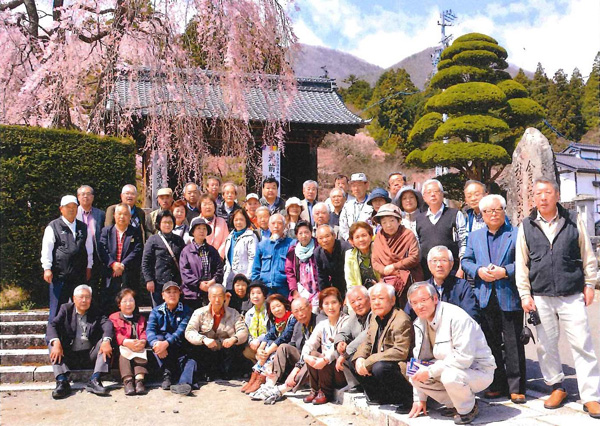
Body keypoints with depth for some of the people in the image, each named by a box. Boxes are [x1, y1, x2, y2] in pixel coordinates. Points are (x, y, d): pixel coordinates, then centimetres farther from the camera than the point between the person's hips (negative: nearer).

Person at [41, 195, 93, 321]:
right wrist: (47, 268, -9)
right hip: (59, 273, -4)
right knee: (57, 306, 0)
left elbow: (89, 248, 18)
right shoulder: (53, 227, 1)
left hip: (79, 274, 4)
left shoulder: (83, 227, 13)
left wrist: (89, 267, 15)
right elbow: (46, 249, -3)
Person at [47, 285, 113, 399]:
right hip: (69, 356, 0)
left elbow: (107, 324, -13)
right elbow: (52, 325, -10)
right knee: (52, 344, -20)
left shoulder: (95, 313, 7)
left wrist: (106, 341, -35)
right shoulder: (66, 309, 6)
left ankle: (94, 380, -30)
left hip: (89, 355, 0)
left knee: (105, 342, -21)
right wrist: (56, 342, -31)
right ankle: (62, 381, -32)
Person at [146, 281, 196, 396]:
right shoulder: (156, 311, 9)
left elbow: (181, 331, -12)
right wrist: (156, 343, -32)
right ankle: (167, 373, -29)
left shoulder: (185, 311, 4)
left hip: (180, 348, -1)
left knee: (191, 362, -29)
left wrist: (166, 343, -32)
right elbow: (150, 330, -8)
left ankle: (184, 383, -57)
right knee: (158, 338, -29)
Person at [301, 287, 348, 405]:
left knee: (324, 361, -27)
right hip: (326, 368, 6)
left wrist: (325, 359, -33)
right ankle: (315, 390, -3)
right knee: (312, 354, -15)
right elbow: (309, 344, 0)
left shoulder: (346, 321, -10)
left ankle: (325, 392, -7)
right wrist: (307, 356, -22)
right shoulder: (322, 325, 9)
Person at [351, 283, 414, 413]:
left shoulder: (401, 320, -20)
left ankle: (406, 398, -12)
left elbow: (400, 352, -29)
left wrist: (368, 363, -27)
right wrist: (360, 358, -10)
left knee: (380, 367, -35)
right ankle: (380, 396, 8)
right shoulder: (375, 317, 8)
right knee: (353, 362, 4)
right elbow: (367, 342, 15)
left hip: (402, 368, -9)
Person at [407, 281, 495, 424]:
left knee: (450, 376, -36)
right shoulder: (420, 323, 0)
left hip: (477, 369, -8)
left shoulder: (457, 317, -25)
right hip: (448, 367, 8)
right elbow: (421, 357, 6)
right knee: (415, 375, -10)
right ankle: (454, 405, 9)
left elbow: (464, 358, -30)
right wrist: (420, 399, 6)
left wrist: (430, 371, -27)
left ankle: (468, 408, -4)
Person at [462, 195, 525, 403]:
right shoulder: (474, 236, 12)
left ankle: (516, 388, 11)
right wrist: (479, 271, -7)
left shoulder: (517, 234, -1)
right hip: (485, 298, 4)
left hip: (509, 298, -4)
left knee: (513, 343, 1)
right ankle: (497, 385, 23)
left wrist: (504, 272, -17)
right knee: (491, 343, 11)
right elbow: (466, 261, 12)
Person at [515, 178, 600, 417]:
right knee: (546, 345, 8)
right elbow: (521, 263, 5)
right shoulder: (526, 226, 4)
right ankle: (556, 388, 25)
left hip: (572, 296, -1)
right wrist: (525, 294, 1)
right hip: (541, 297, 1)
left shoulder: (573, 221, 3)